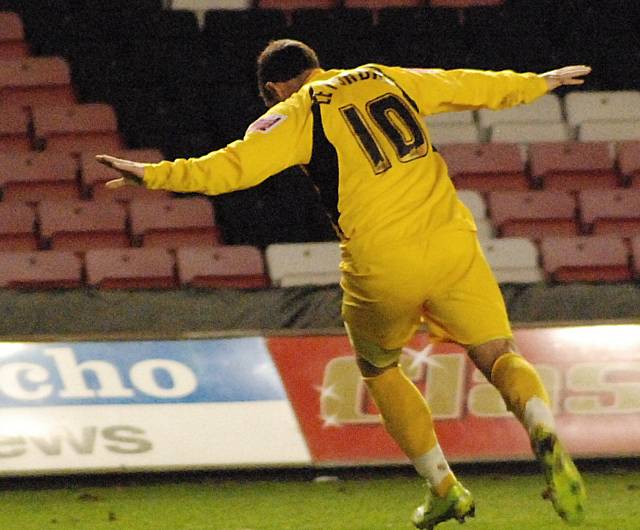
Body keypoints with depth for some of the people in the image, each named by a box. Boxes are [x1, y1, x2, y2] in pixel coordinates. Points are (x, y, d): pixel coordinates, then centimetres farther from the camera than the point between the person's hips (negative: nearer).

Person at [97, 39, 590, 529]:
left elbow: (236, 165, -11)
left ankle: (444, 489, 19)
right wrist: (541, 82, 46)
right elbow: (471, 85, 31)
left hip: (382, 267, -3)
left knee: (379, 370, 23)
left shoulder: (295, 114, 4)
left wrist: (154, 174, -10)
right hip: (452, 242, 3)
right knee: (500, 356, 11)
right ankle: (545, 436, -21)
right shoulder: (387, 79, 19)